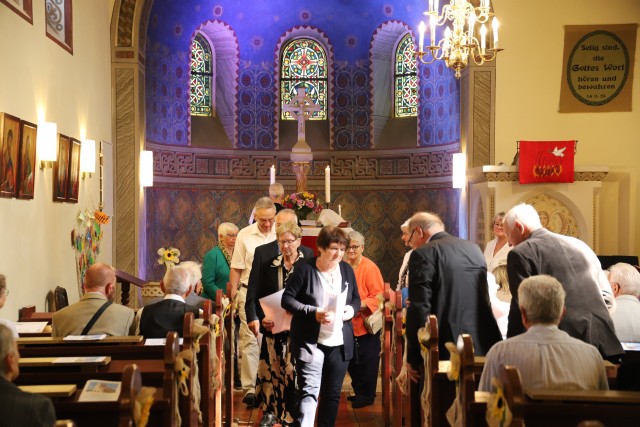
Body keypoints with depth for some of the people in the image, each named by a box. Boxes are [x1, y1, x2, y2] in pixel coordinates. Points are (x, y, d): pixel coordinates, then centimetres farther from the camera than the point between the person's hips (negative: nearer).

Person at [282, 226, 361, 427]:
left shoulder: (347, 269, 7)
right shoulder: (305, 269, -9)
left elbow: (356, 298, 17)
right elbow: (287, 299, -9)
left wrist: (352, 308, -7)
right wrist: (313, 312, -22)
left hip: (340, 343, 5)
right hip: (310, 342, -5)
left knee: (332, 393, 14)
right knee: (309, 391, -13)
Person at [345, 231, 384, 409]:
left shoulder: (370, 268, -13)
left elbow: (378, 295, -16)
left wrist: (360, 305, -26)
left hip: (366, 324, -6)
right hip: (349, 324, 7)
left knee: (367, 361, 3)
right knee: (352, 361, 16)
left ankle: (367, 395, 16)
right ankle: (358, 392, 31)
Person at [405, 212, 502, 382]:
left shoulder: (423, 254, -8)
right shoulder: (474, 249, 14)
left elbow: (419, 308, -14)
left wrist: (412, 358, -8)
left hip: (446, 351, -6)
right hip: (482, 348, 7)